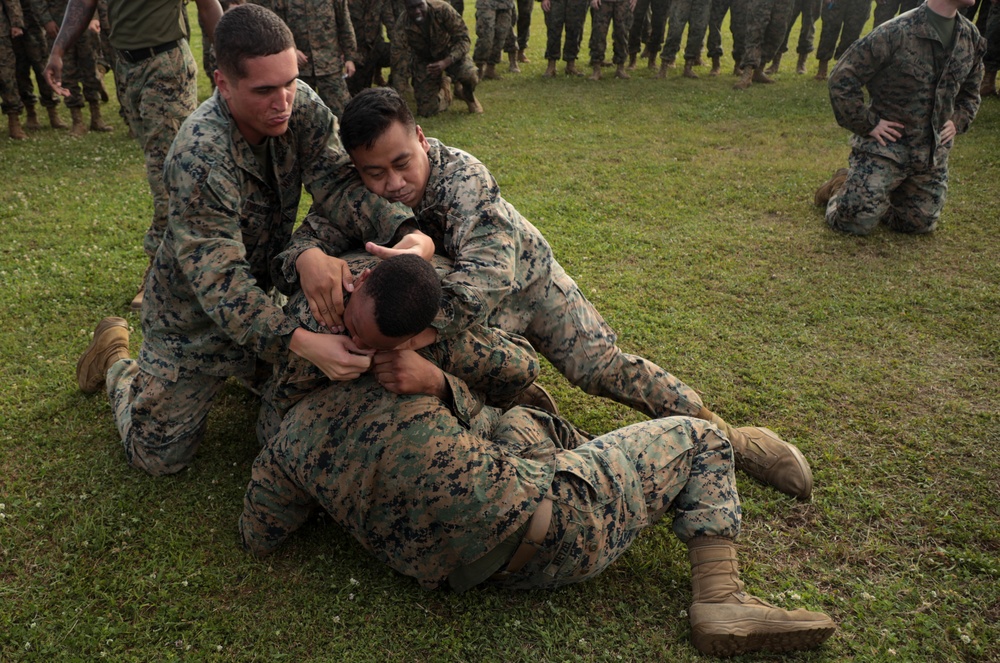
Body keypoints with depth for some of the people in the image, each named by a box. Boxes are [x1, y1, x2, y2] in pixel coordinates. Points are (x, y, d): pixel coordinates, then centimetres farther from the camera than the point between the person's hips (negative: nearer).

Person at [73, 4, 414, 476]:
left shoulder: (299, 104, -17)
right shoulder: (199, 157, -35)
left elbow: (337, 182, -27)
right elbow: (219, 280, -37)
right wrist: (305, 344, -51)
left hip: (261, 291, 6)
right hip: (194, 312, -5)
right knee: (159, 456, 7)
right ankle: (117, 358, 33)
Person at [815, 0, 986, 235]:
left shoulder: (972, 38, 5)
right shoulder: (896, 33, -16)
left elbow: (970, 91, 22)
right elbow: (842, 79, -17)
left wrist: (958, 121, 5)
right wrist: (867, 124, -16)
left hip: (934, 152, 6)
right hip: (886, 145, -6)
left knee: (921, 223, 10)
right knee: (856, 222, -10)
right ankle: (842, 187, 24)